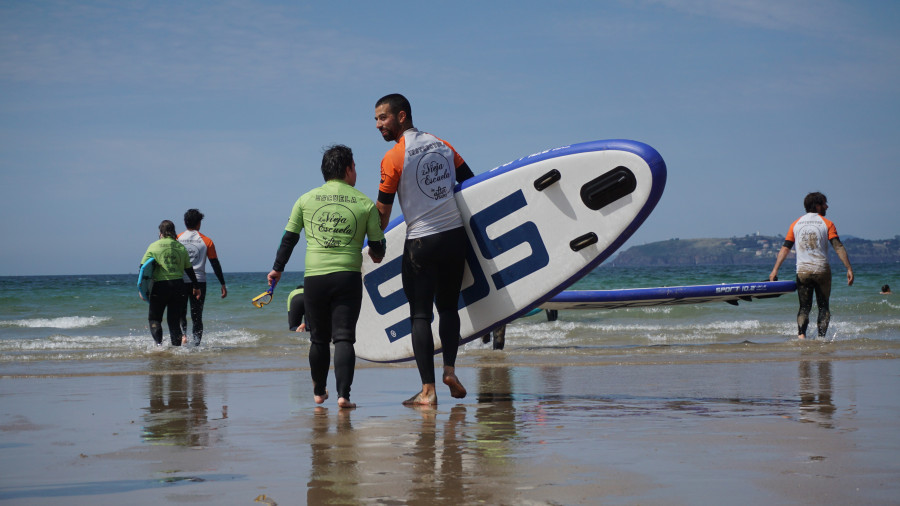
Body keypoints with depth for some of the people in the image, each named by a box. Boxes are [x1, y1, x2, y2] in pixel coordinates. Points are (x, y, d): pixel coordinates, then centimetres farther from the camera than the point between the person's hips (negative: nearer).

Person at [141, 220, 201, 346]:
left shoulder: (154, 246, 0)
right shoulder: (181, 247, 8)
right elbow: (189, 269, 13)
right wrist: (195, 287, 22)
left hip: (160, 285, -3)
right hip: (178, 286, 3)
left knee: (154, 317, 9)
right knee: (174, 319, 10)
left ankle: (158, 343, -10)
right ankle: (177, 344, 0)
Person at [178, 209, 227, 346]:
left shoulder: (177, 239, 3)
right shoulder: (206, 241, 2)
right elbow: (215, 264, 3)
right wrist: (223, 285, 8)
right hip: (199, 282, 0)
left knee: (180, 314, 11)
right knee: (197, 317, 7)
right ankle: (196, 344, -1)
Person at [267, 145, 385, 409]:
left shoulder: (306, 200, 6)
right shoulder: (365, 203, 2)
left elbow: (289, 238, 11)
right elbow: (377, 247, 8)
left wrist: (278, 268, 23)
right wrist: (376, 253, 32)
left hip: (314, 277, 2)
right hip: (348, 276, -2)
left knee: (319, 339, 14)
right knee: (344, 337, -2)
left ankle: (319, 392, 27)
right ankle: (343, 394, -12)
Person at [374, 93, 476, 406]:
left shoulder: (393, 157, -7)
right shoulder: (443, 145, 10)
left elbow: (383, 210, -4)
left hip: (421, 242, -5)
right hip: (456, 236, 5)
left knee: (420, 315, 0)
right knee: (448, 307, 19)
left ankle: (427, 391, -4)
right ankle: (450, 368, 2)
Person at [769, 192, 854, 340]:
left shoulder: (796, 224, 7)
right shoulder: (827, 223, -1)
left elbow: (785, 248, 2)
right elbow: (838, 247, -8)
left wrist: (775, 269, 1)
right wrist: (849, 268, -8)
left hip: (802, 271, 2)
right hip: (821, 269, -2)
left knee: (804, 307, 6)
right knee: (823, 307, 8)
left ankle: (801, 334, -15)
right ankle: (821, 337, -1)